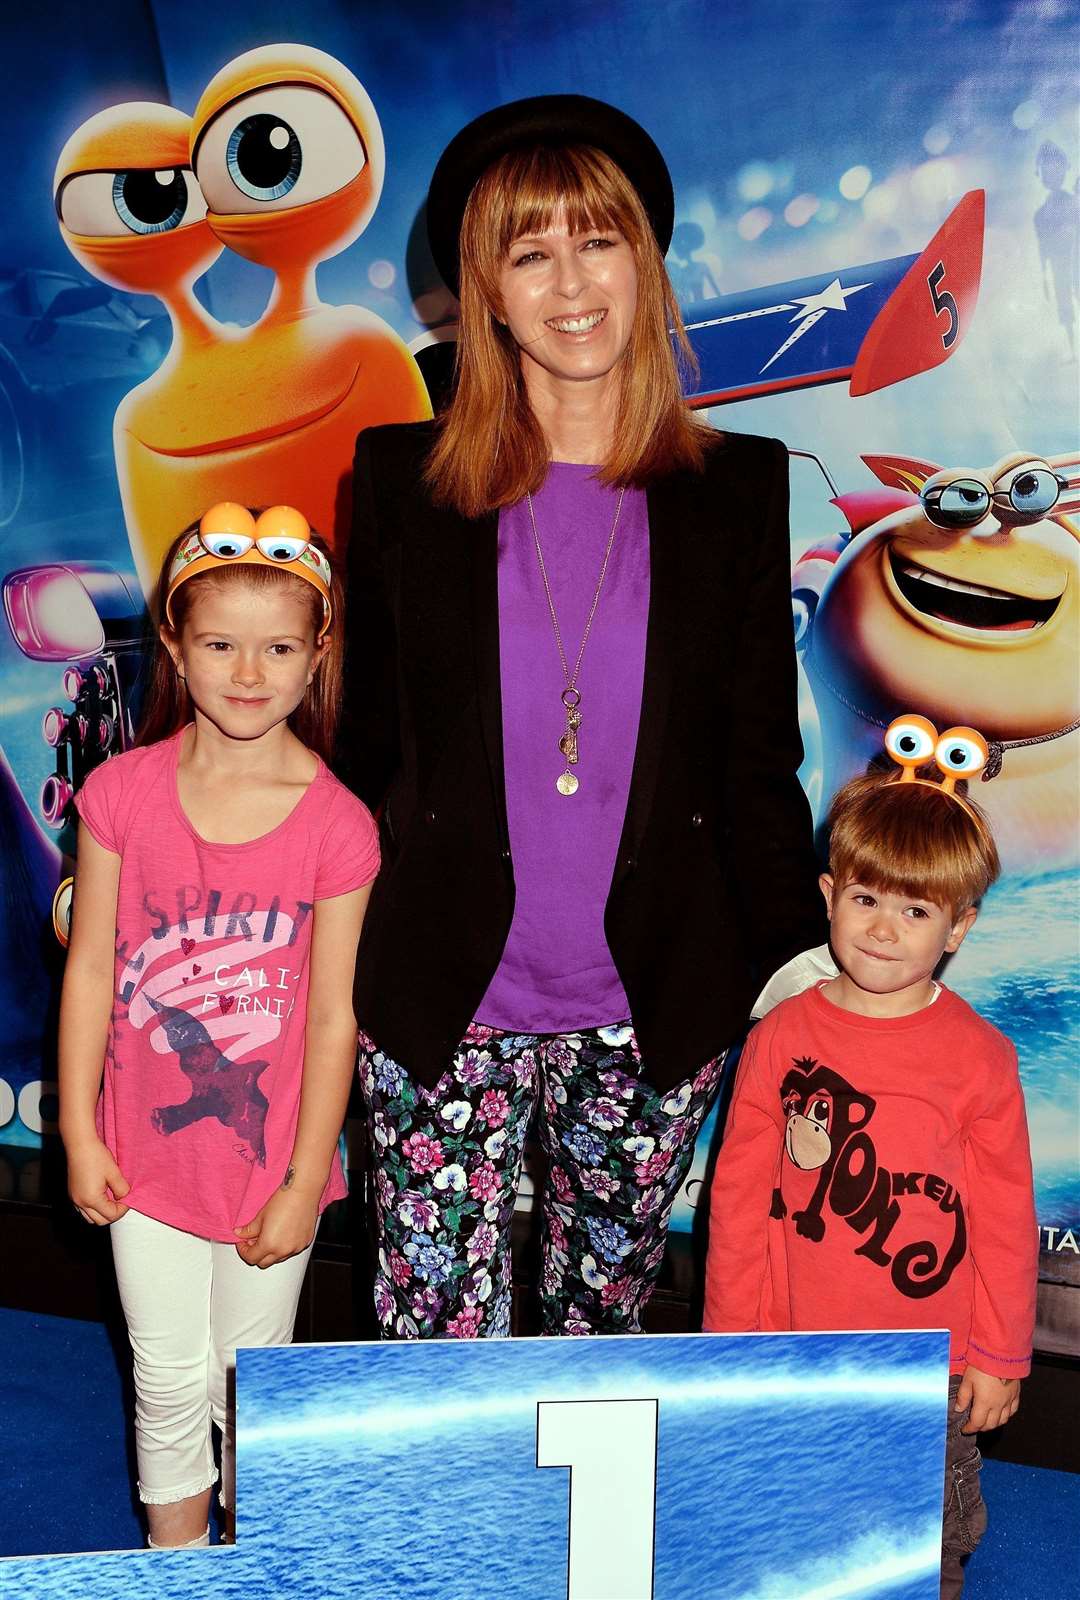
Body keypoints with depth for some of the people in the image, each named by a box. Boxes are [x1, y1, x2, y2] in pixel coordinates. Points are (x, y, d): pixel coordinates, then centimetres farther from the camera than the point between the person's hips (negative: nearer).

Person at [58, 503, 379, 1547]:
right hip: (147, 1148, 1)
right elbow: (89, 971, -3)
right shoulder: (122, 793, -10)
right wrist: (78, 1135, -2)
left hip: (271, 1149, 0)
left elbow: (332, 1014, -9)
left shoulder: (336, 824, -13)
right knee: (170, 1378, 13)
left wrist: (303, 1183, -6)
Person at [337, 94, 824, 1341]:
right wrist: (332, 973, 6)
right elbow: (365, 747, 5)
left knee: (604, 1327, 16)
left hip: (656, 1015, 1)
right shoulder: (407, 482, 1)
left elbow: (761, 764, 5)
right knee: (435, 1341, 6)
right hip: (442, 1008, 0)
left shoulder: (737, 492, 2)